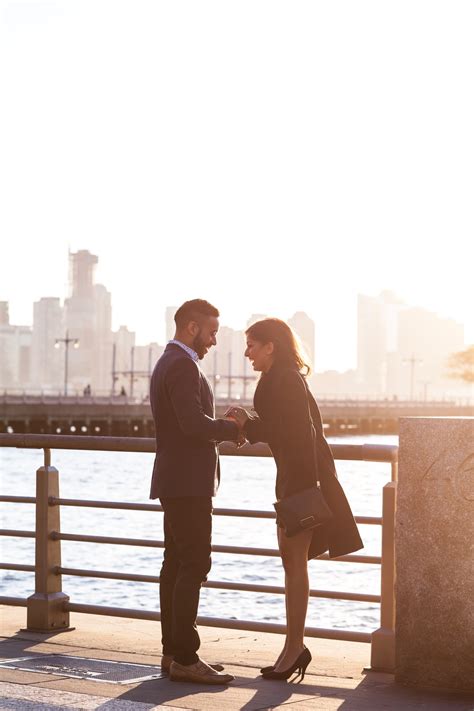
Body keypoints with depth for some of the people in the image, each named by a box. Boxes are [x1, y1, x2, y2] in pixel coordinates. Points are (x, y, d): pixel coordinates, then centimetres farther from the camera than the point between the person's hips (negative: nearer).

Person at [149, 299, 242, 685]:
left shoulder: (168, 363, 19)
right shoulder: (183, 365, -14)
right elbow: (194, 422, -25)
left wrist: (221, 430, 10)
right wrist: (232, 428, -9)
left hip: (177, 481, 11)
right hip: (187, 483, -11)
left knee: (176, 565, 11)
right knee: (194, 565, -10)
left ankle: (173, 653, 15)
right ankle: (184, 658, -8)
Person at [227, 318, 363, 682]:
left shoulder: (286, 380, -15)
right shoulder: (280, 379, 17)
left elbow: (300, 433, -21)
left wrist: (300, 492, -24)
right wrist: (247, 423, 5)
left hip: (303, 477, -10)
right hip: (294, 477, 10)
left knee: (294, 559, -6)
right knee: (292, 559, 11)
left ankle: (294, 646, -1)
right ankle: (295, 646, 15)